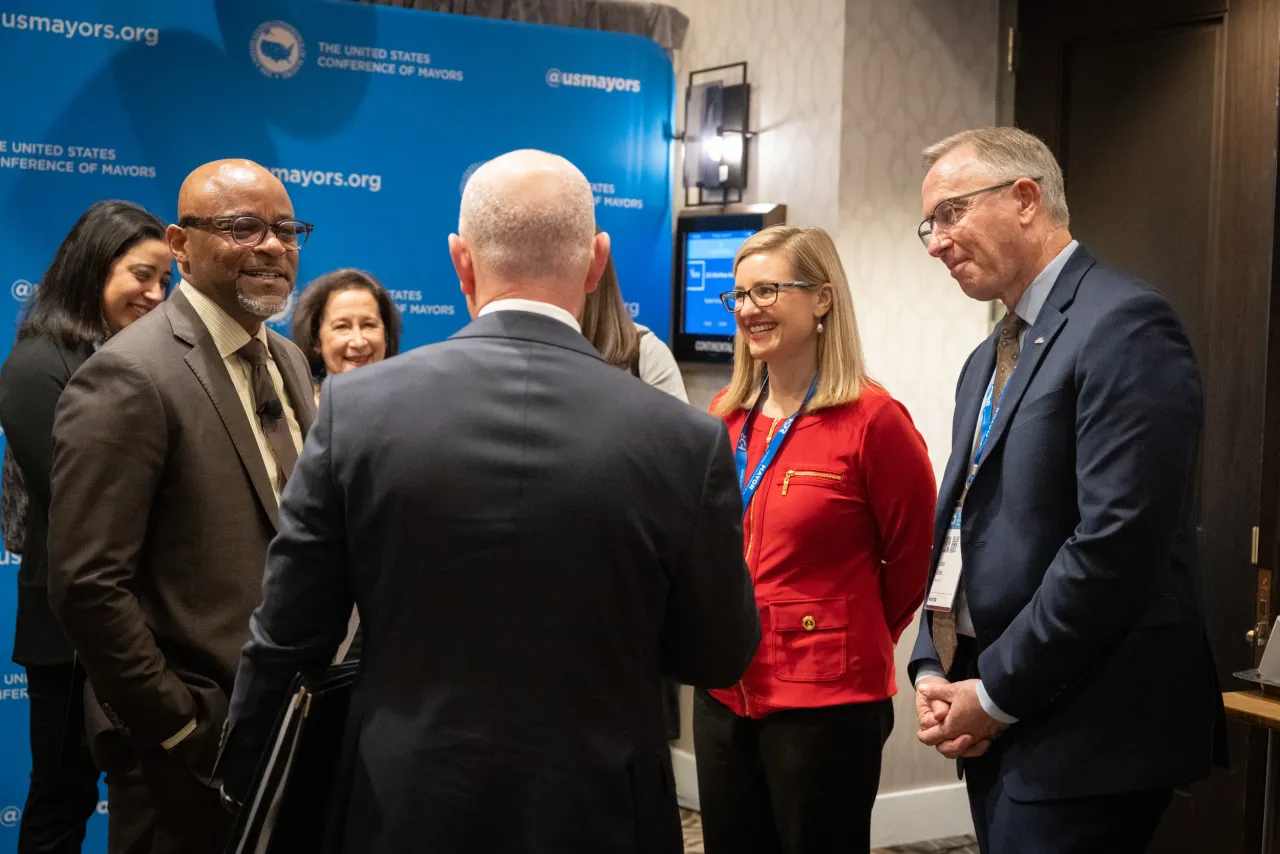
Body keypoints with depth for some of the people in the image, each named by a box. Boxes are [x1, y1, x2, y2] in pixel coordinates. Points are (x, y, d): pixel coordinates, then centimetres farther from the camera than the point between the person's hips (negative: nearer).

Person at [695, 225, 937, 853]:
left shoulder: (872, 418, -13)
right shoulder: (725, 416, 4)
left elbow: (912, 555, -3)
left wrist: (854, 637, 7)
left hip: (827, 700, -6)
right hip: (723, 694, 6)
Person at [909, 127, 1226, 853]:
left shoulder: (1124, 322, -13)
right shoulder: (988, 360, 16)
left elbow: (1117, 544, -21)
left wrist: (997, 693, -14)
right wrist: (934, 671, 3)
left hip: (1083, 735, -8)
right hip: (1000, 727, 8)